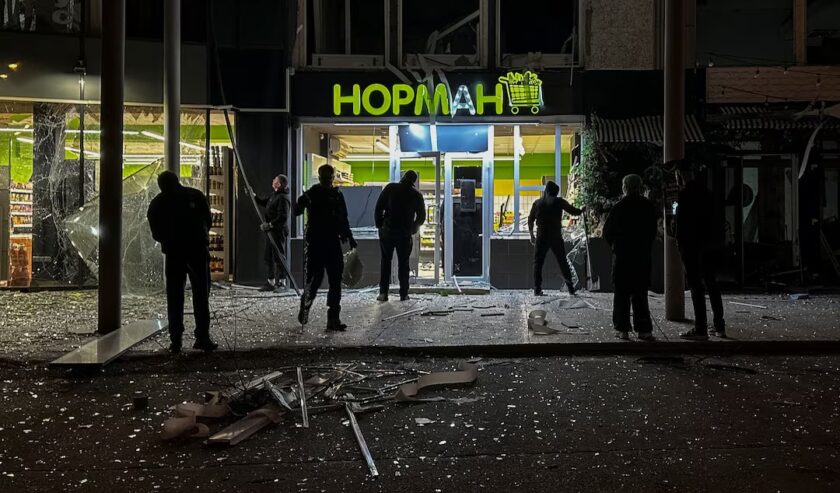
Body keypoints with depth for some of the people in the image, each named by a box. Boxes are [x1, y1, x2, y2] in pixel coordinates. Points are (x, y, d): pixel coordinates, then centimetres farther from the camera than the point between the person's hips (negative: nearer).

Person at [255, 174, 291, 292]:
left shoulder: (283, 198, -17)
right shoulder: (274, 195, 14)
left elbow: (283, 217, -24)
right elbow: (264, 202, 32)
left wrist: (270, 224, -24)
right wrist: (253, 196, 23)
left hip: (279, 231, -10)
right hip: (271, 231, 10)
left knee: (279, 256, -5)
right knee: (269, 256, 15)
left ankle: (281, 282, 0)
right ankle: (270, 281, 23)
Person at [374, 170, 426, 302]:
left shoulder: (390, 188, -1)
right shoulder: (417, 195, 3)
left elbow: (379, 207, -4)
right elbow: (421, 216, 9)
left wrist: (379, 225, 5)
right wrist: (413, 229, 22)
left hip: (387, 231, 0)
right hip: (405, 234, 0)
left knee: (385, 261, 9)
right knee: (403, 263, 9)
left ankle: (383, 293, 3)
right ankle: (404, 293, 7)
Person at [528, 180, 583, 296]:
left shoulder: (537, 203, 7)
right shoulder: (558, 201, -1)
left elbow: (530, 220, 9)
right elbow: (574, 211, 2)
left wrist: (531, 235, 18)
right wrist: (582, 210, 22)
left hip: (541, 237, 1)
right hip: (556, 237, -1)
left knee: (538, 263, 6)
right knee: (563, 262, 8)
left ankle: (537, 289, -2)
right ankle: (570, 287, 8)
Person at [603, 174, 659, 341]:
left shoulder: (618, 208, -9)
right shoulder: (649, 207, 1)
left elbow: (607, 232, -5)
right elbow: (653, 232, 5)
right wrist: (646, 248, 14)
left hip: (622, 255, -3)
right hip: (643, 255, 3)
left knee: (621, 294, 4)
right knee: (640, 293, 9)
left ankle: (622, 329, 2)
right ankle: (644, 329, 5)